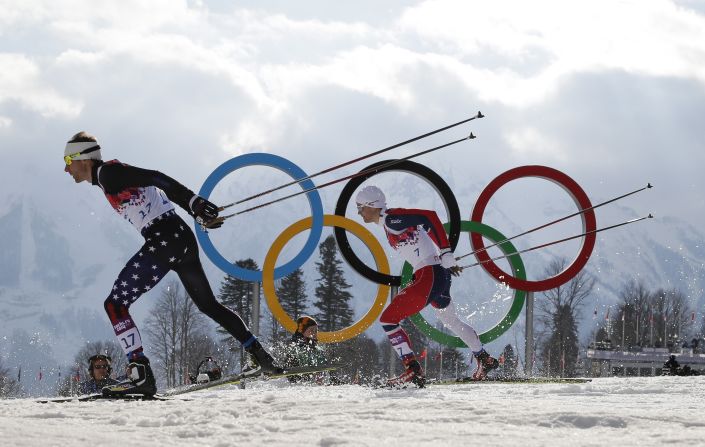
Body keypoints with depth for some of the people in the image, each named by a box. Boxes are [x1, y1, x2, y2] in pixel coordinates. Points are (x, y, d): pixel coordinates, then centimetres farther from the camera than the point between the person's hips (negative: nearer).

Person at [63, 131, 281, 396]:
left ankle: (141, 375, -17)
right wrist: (198, 213, 17)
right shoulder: (112, 174, 21)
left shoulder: (106, 173, -7)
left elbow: (155, 178, -17)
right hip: (182, 236, 10)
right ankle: (261, 357, 24)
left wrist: (195, 203, -25)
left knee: (114, 304, -7)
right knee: (208, 305, 23)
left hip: (163, 241, -10)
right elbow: (161, 186, 20)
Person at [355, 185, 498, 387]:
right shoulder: (389, 221, 15)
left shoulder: (390, 219, -14)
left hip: (428, 277, -10)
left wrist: (446, 255, -23)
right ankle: (484, 360, 44)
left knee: (388, 318, -10)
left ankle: (413, 371, -13)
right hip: (439, 275, 10)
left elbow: (429, 217, -22)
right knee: (451, 321, 30)